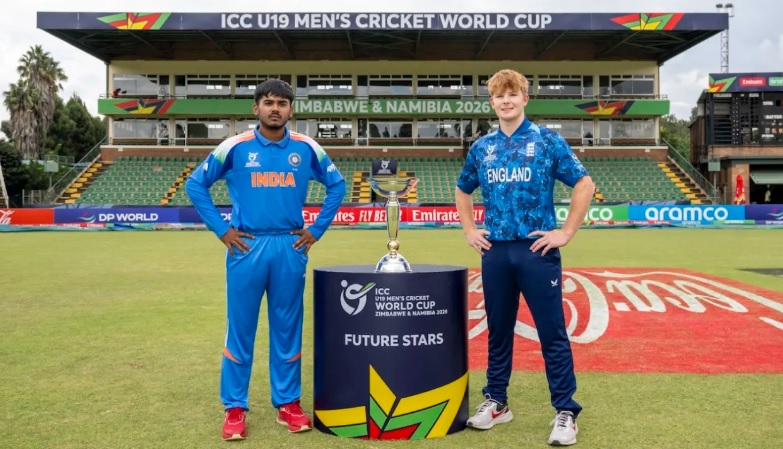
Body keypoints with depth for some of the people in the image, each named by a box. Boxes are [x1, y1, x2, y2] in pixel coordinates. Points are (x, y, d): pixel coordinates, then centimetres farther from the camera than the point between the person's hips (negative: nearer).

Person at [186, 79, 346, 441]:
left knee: (288, 328, 9)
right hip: (246, 247, -1)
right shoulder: (235, 147, -1)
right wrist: (221, 230, -1)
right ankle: (234, 408, 15)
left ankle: (288, 403, 21)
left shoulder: (306, 149, 4)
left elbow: (337, 184, 14)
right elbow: (195, 184, 5)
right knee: (240, 329, 3)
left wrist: (317, 229, 7)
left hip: (291, 248, 2)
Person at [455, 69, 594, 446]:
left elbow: (584, 184, -1)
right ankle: (496, 401, 27)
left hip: (537, 250, -4)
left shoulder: (548, 141, -1)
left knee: (552, 333, 0)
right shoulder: (481, 147, 10)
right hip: (495, 252, 4)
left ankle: (566, 412, 9)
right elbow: (463, 190, 24)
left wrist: (566, 232, -6)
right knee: (498, 330, 13)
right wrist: (469, 230, 13)